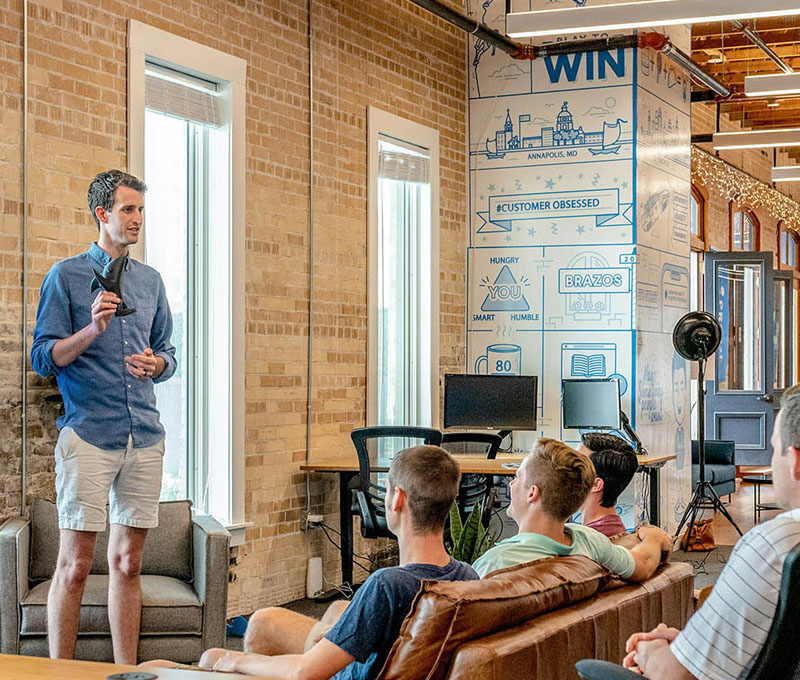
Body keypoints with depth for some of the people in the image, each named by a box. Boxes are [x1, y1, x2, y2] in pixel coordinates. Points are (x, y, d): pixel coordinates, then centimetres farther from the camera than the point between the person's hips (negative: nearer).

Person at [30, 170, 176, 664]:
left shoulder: (150, 280, 16)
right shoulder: (66, 276, 2)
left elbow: (169, 353, 21)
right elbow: (43, 357, -3)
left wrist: (156, 364, -1)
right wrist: (91, 330, -18)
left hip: (145, 435, 5)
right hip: (89, 435, -5)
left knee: (128, 563, 9)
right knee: (75, 566, -4)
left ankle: (128, 671, 16)